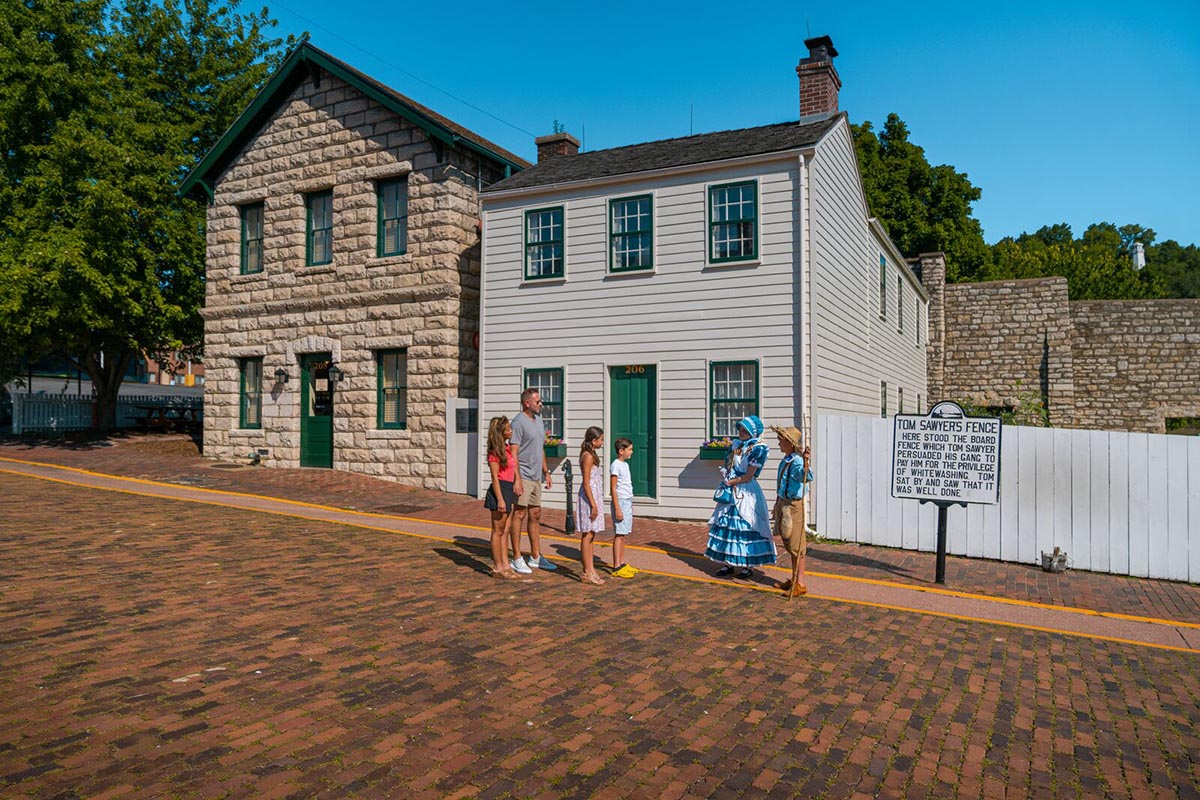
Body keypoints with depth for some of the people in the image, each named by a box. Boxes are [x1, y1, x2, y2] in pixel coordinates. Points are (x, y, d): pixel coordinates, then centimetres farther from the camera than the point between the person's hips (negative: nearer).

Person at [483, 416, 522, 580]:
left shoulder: (508, 448, 12)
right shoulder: (495, 451, -13)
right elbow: (494, 477, -16)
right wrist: (500, 499, -19)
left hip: (509, 490, 9)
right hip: (500, 489, -9)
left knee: (505, 530, 12)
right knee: (498, 531, 0)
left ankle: (505, 564, 19)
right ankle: (498, 567, 6)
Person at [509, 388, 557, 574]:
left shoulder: (538, 420, 15)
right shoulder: (519, 422, -12)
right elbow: (513, 452, -17)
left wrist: (546, 471, 20)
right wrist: (517, 479, -22)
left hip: (536, 477, 9)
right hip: (523, 476, -9)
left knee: (535, 515, 12)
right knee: (519, 515, -4)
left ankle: (536, 557, 20)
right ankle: (516, 559, 2)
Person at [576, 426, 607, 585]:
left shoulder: (592, 455, 15)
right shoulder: (588, 456, -14)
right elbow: (586, 483, -18)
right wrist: (593, 505, -19)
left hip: (594, 497, 10)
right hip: (589, 498, -10)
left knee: (591, 536, 11)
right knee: (587, 535, -5)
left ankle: (590, 570, 17)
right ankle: (587, 573, 0)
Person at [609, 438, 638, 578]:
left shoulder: (625, 464, 15)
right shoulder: (616, 465, -13)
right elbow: (613, 488, -15)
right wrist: (617, 508, -19)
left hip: (627, 502, 9)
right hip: (620, 501, -9)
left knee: (623, 534, 12)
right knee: (619, 535, -6)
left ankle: (622, 563, 18)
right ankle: (616, 567, -2)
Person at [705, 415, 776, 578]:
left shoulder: (757, 449, -10)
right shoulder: (736, 445, 10)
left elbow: (748, 476, -13)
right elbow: (728, 467, 14)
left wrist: (731, 482, -8)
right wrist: (726, 475, -6)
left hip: (747, 493, -7)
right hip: (731, 492, 7)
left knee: (746, 527, -2)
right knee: (727, 524, 7)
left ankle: (748, 565, 8)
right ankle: (729, 563, 16)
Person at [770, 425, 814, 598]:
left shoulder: (797, 461, -19)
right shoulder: (785, 461, 10)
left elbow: (806, 477, -39)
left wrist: (806, 464, -58)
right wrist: (777, 505, 26)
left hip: (793, 505, -10)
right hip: (783, 504, 10)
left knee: (796, 545, -2)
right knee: (789, 545, 17)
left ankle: (800, 584, 7)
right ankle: (794, 580, 29)